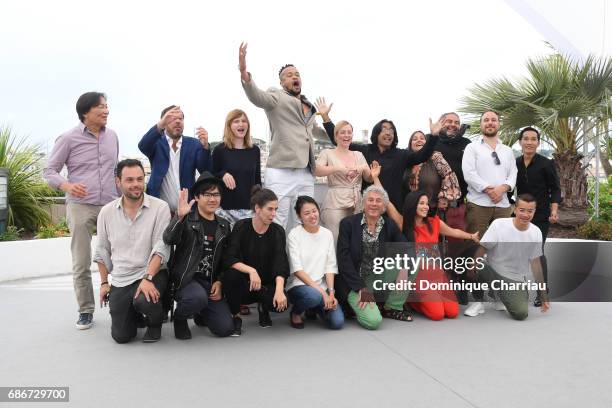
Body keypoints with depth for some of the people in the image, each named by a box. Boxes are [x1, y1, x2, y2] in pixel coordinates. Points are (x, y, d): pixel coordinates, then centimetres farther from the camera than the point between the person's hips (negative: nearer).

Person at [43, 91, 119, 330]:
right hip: (80, 206, -3)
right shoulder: (69, 138, -3)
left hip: (111, 206, 3)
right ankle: (86, 311, 13)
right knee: (81, 263, 1)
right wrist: (67, 185, -20)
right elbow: (49, 171, 0)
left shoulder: (112, 136, 10)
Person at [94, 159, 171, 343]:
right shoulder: (106, 212, 4)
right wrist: (104, 283, 12)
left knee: (145, 301, -35)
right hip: (119, 281, 3)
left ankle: (155, 322, 2)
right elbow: (102, 251, 13)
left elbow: (161, 249, -14)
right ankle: (134, 313, 32)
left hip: (152, 273, -3)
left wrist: (148, 278, -24)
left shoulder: (160, 208, -9)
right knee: (121, 336, -3)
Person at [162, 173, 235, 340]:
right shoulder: (186, 219, -2)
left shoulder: (224, 225, 12)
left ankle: (201, 313, 26)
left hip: (211, 282, 4)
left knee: (226, 328, -9)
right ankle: (179, 317, -1)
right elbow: (168, 240, -21)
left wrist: (219, 282, 0)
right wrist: (180, 216, -35)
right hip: (186, 278, -4)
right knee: (199, 297, -38)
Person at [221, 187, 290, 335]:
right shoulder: (241, 227, -10)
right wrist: (251, 270, -35)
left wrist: (279, 289, -32)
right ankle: (235, 317, -9)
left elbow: (280, 265, -16)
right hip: (242, 284, -1)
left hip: (265, 285, 1)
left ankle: (263, 308, 9)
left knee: (281, 303, -29)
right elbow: (228, 259, -20)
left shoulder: (278, 231, -5)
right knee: (231, 274, -34)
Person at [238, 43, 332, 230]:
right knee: (276, 227, -7)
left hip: (306, 175, 7)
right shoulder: (277, 97, 2)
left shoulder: (309, 106, 23)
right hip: (281, 172, -7)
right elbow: (257, 97, -21)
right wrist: (244, 74, -37)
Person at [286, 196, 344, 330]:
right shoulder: (294, 234, -7)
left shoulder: (327, 234, 6)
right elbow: (297, 269, -14)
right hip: (298, 285, -4)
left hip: (322, 286, 4)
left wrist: (331, 292, -10)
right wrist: (321, 291, -20)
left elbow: (330, 266, 4)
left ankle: (314, 308, 18)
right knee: (314, 295, -38)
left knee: (337, 322, -16)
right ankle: (295, 312, -2)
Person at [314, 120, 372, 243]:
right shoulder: (328, 153, 5)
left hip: (356, 204, 4)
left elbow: (369, 179, 14)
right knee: (335, 241, -8)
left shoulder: (358, 155, 17)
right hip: (335, 204, -4)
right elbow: (317, 171, -12)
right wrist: (339, 168, -23)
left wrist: (364, 168, -7)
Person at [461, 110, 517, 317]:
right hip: (478, 204, -4)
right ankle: (477, 300, -1)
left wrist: (503, 187, -11)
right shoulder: (472, 147, 8)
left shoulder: (508, 151, 21)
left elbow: (513, 175, 9)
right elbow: (469, 173, -6)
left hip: (502, 205, 4)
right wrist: (488, 189, -14)